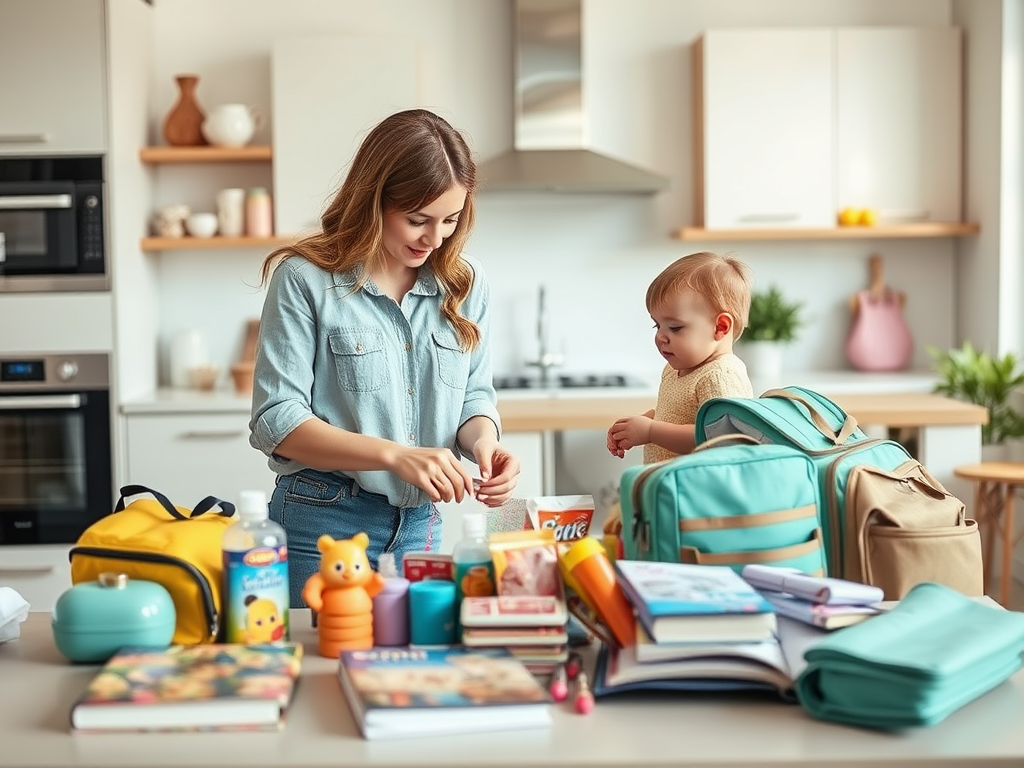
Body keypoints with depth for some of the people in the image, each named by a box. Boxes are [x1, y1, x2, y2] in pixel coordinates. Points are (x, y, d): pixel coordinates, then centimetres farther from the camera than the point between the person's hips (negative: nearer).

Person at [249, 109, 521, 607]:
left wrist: (483, 442, -14)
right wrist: (396, 456, -24)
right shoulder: (305, 280, -10)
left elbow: (474, 396, 10)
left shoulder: (464, 283, 3)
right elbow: (276, 421, -14)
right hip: (322, 525, -4)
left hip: (419, 526, 4)